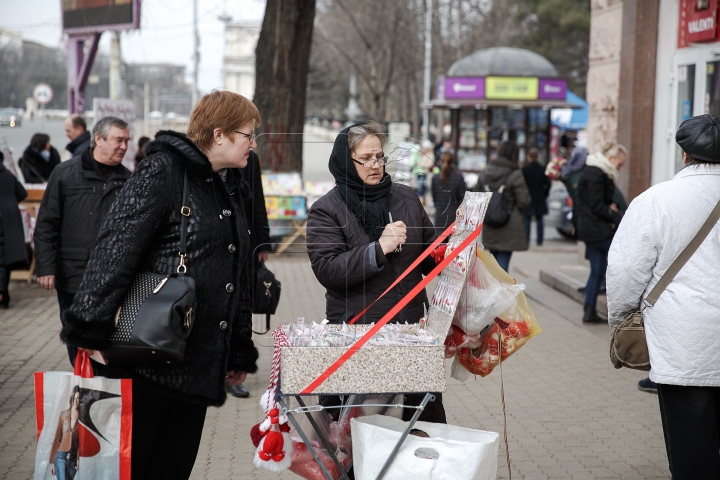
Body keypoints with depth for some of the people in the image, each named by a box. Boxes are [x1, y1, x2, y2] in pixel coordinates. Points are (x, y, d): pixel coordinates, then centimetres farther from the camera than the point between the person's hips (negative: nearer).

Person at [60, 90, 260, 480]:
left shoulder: (230, 190, 18)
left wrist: (241, 353, 24)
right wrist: (90, 329, -23)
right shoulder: (163, 171, -9)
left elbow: (239, 282, 24)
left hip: (199, 365, 8)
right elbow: (115, 248, -17)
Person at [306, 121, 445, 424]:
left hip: (412, 327, 4)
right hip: (354, 331, -3)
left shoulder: (406, 198, 12)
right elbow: (327, 271, -14)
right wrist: (378, 249, -21)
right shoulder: (326, 211, -1)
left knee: (428, 411, 8)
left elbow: (430, 259, 20)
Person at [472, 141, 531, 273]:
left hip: (490, 229, 6)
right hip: (509, 228, -5)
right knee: (503, 262, -4)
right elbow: (524, 202, -14)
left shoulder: (486, 173, 4)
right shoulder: (515, 175, -13)